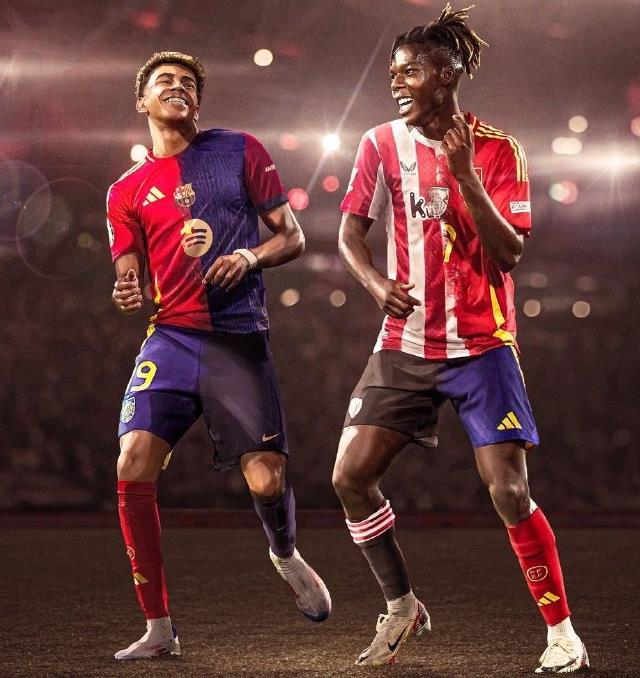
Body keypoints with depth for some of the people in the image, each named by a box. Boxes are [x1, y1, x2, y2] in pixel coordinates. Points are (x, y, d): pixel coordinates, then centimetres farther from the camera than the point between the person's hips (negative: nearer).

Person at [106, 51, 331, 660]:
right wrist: (126, 294, -12)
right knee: (133, 468, -16)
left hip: (239, 338, -2)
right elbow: (130, 280, 12)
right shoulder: (126, 191, 13)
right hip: (171, 337, 2)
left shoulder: (240, 151, 8)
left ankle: (286, 555, 29)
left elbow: (292, 237, 8)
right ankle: (158, 629, -5)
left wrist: (251, 256, -12)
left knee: (266, 481, -10)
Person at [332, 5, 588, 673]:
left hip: (481, 347, -3)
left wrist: (464, 174, -23)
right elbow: (350, 230, 1)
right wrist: (377, 282, -19)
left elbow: (508, 252, -12)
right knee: (350, 476, -4)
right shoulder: (382, 144, 1)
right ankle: (402, 606, 16)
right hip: (405, 346, 3)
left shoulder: (496, 149, -6)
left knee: (509, 492, -11)